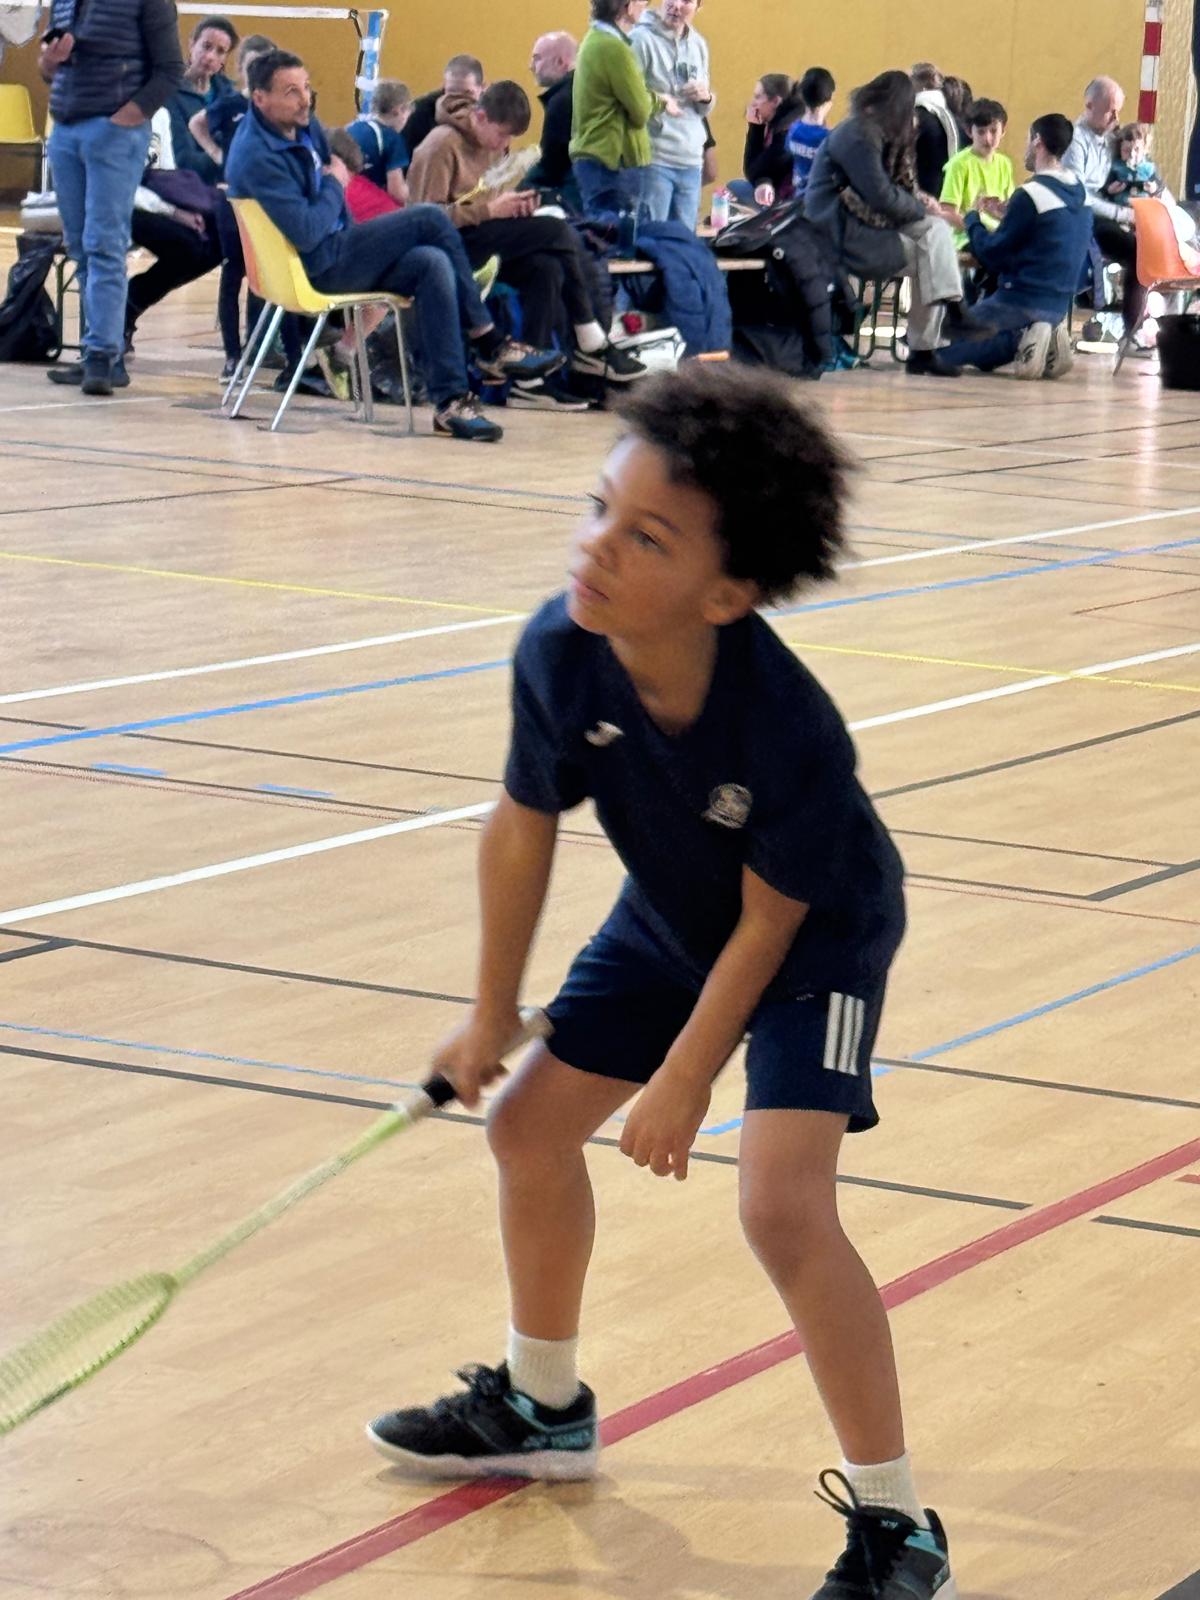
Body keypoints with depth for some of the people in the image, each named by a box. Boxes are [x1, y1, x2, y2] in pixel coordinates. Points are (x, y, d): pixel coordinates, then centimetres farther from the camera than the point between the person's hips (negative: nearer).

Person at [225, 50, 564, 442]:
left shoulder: (304, 126, 8)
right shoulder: (257, 156, -22)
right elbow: (306, 233, -26)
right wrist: (335, 185, -11)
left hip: (338, 249, 9)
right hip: (315, 269, -9)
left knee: (432, 264, -15)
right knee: (430, 219, -18)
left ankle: (450, 400, -15)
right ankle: (490, 346, -12)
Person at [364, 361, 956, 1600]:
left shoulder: (791, 731, -40)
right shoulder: (559, 656, -28)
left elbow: (769, 919, -24)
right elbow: (523, 827, -9)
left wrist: (684, 1081, -13)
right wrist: (492, 1016, 1)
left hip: (817, 938, -7)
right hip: (670, 916, 7)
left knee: (782, 1205, -22)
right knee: (529, 1123, 14)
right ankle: (542, 1410, 39)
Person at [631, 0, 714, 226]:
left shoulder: (698, 44, 14)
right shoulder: (641, 39, -7)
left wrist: (706, 97, -1)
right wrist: (658, 100, -23)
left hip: (691, 161, 6)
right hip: (653, 159, -6)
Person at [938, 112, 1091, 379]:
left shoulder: (1031, 195, -17)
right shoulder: (1079, 194, 6)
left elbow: (991, 256, -11)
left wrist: (972, 217, 6)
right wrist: (1007, 216, 16)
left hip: (1022, 301, -8)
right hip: (1059, 305, 8)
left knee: (942, 347, 5)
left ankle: (1018, 340, -13)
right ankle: (1045, 336, 2)